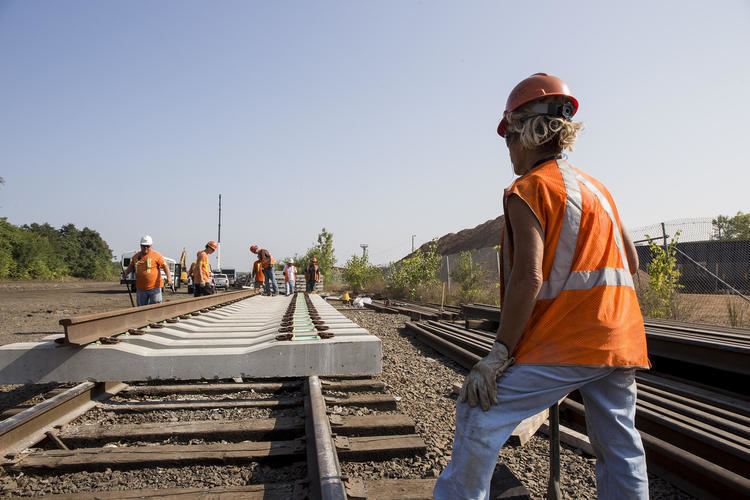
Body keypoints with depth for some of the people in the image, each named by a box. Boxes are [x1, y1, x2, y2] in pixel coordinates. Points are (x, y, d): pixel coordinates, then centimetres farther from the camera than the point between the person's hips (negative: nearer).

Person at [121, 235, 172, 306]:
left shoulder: (156, 255, -5)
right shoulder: (136, 256, 10)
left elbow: (165, 266, -10)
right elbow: (131, 266, 24)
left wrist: (169, 276, -24)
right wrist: (126, 272, 4)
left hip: (154, 287, -5)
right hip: (140, 288, 5)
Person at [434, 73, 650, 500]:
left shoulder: (528, 189, -7)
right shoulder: (598, 187, 17)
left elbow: (528, 277, -17)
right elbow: (631, 261, 20)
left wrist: (499, 355, -16)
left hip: (564, 341, -8)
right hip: (620, 336, 8)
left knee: (479, 415, -3)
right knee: (620, 446, 15)